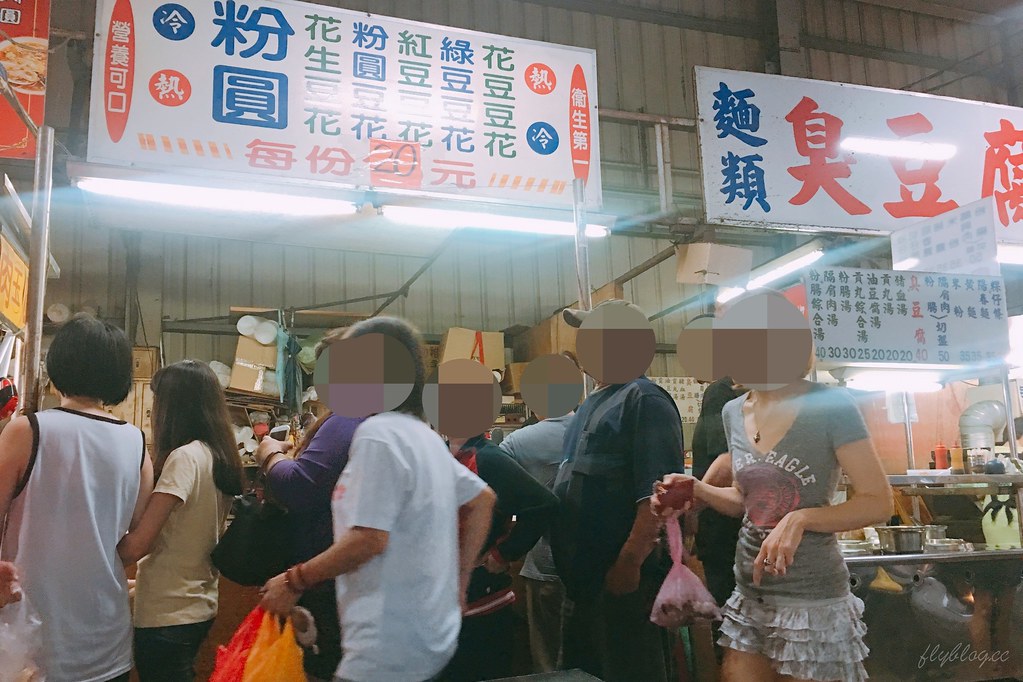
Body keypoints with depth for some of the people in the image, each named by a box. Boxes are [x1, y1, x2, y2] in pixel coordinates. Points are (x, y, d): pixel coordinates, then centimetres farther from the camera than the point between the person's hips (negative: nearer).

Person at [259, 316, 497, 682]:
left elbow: (369, 539, -22)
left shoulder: (378, 433, -17)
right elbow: (482, 500, 19)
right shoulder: (424, 434, 10)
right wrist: (458, 585, 18)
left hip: (390, 651, -9)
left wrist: (294, 581, -10)